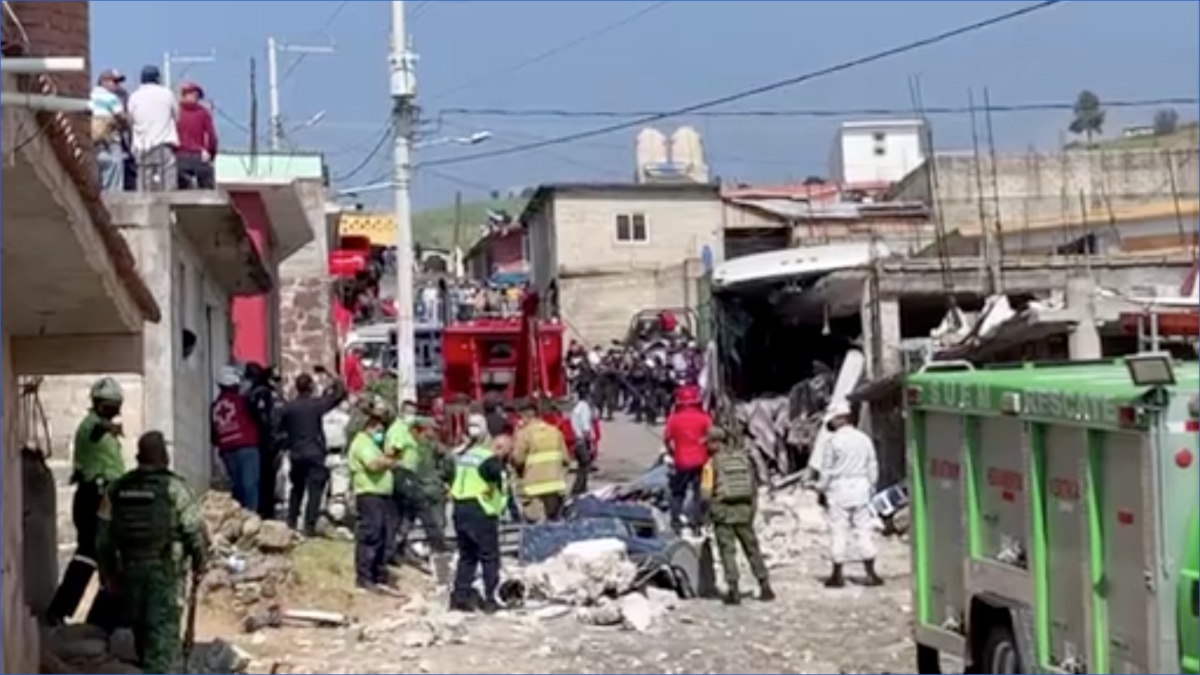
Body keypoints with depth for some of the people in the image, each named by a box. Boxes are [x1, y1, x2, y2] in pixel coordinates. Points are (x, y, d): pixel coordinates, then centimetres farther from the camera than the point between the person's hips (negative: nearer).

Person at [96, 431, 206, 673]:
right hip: (166, 569, -5)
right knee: (164, 629, -4)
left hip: (129, 568, 5)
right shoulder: (174, 487, -8)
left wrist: (107, 572, 15)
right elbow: (194, 530, -9)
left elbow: (104, 537, 7)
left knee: (140, 626, 19)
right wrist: (199, 561, 6)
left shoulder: (116, 489, 6)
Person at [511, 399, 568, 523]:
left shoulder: (523, 434, -9)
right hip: (556, 486, 6)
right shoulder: (555, 431, 10)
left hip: (534, 489, -6)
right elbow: (564, 458, 10)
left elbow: (517, 460, -9)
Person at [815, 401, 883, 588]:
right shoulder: (864, 439, 5)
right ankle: (871, 574, 8)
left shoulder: (833, 441, -10)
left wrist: (821, 489, 5)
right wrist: (870, 487, 19)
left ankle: (837, 575, 7)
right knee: (864, 530, 8)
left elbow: (826, 470, -7)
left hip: (839, 489, -4)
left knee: (839, 532, 2)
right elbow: (873, 467, 10)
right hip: (860, 489, 4)